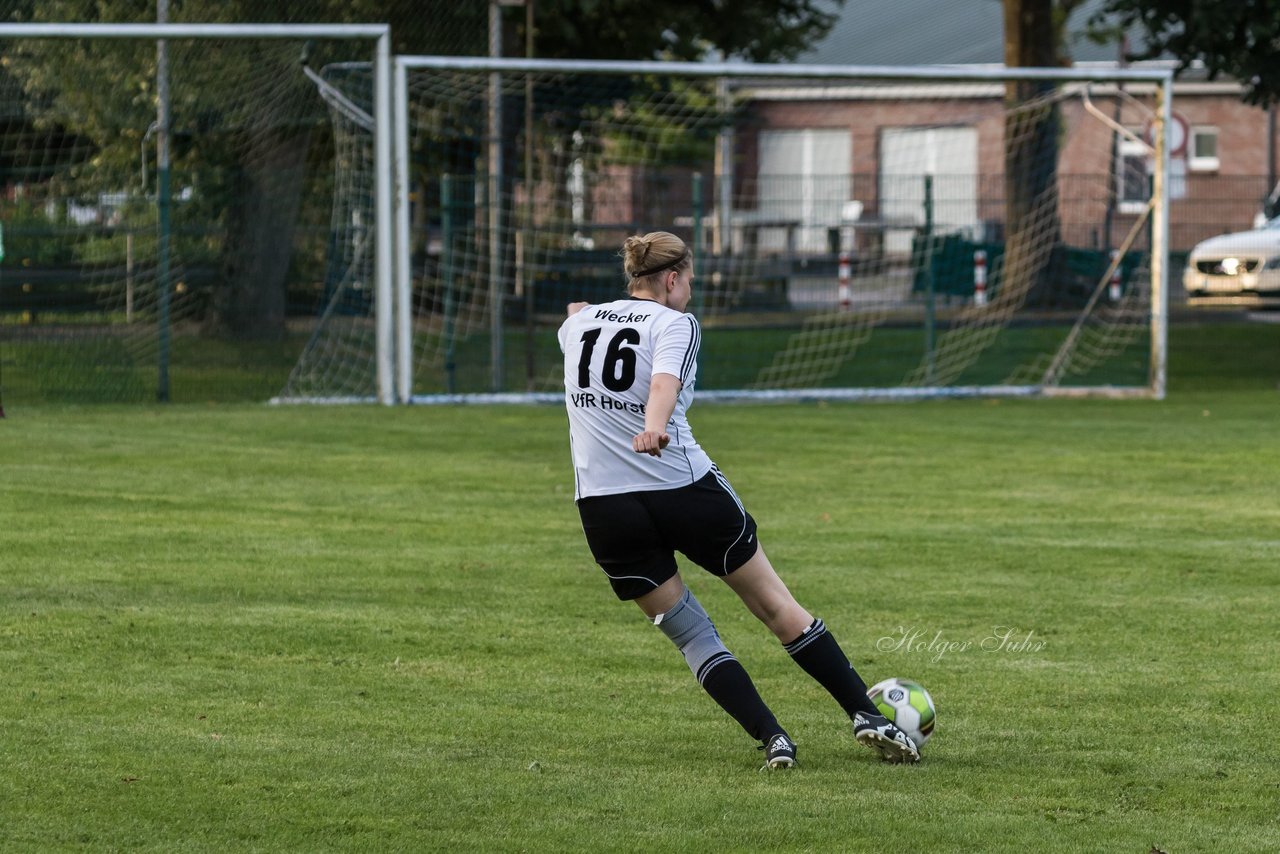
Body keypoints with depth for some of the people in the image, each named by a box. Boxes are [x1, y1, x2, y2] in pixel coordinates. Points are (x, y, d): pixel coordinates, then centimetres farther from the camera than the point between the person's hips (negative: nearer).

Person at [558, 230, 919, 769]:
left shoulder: (577, 325, 12)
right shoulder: (674, 324, -3)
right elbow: (664, 384, -25)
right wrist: (654, 426, -44)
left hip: (604, 506, 4)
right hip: (685, 488, -4)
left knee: (689, 633, 10)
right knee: (775, 605, 9)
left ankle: (771, 738, -2)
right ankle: (865, 714, 11)